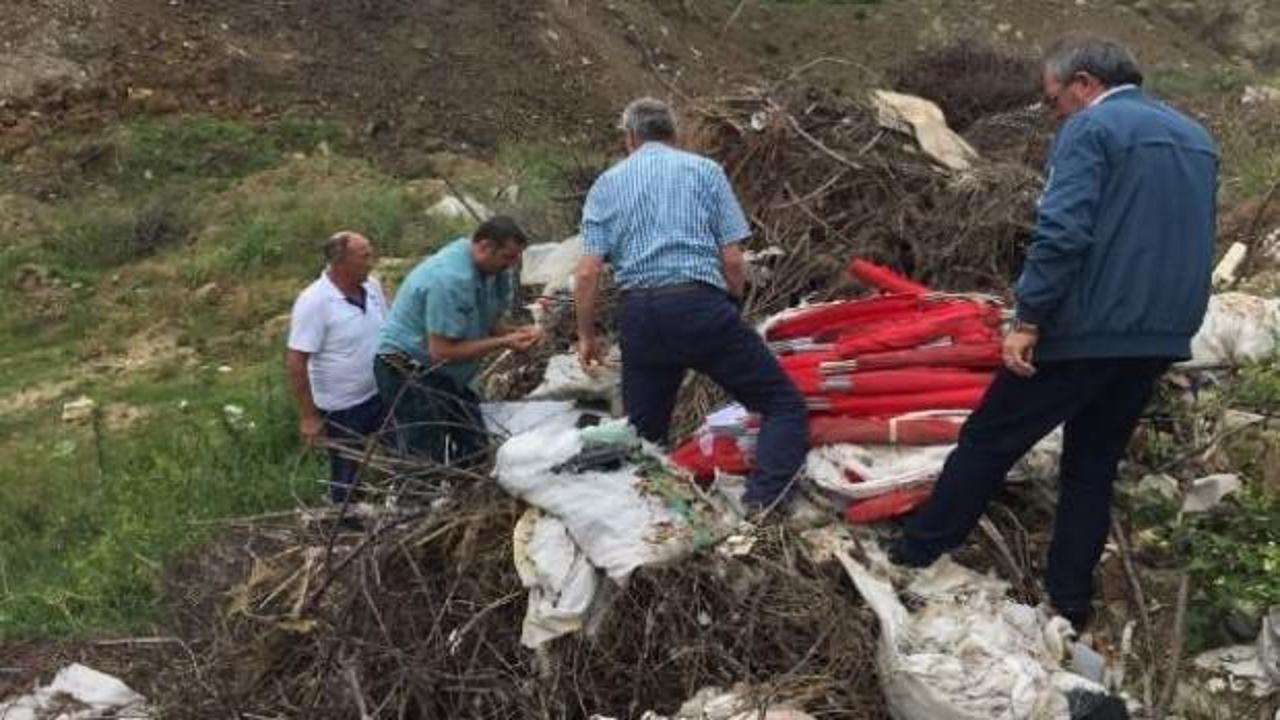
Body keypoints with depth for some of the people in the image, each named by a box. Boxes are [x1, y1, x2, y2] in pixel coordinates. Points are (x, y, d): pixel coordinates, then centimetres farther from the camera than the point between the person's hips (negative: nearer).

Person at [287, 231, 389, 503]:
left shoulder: (371, 286, -3)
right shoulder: (314, 301, -23)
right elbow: (295, 363, -21)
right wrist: (308, 416, -19)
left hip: (380, 395, 6)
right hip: (342, 407, -6)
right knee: (347, 475, 10)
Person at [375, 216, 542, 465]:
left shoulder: (492, 270, -3)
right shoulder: (450, 278, -29)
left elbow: (488, 322, 9)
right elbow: (441, 351, -27)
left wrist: (515, 332, -13)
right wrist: (504, 343, -24)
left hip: (447, 375, 9)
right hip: (407, 369, -9)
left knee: (476, 453, 8)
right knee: (433, 462, -10)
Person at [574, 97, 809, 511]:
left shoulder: (606, 185, 14)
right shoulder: (705, 170, 10)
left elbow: (587, 272, 3)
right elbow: (732, 260, 2)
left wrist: (586, 334, 15)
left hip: (638, 316, 3)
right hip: (700, 305, -3)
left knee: (643, 433, 15)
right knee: (784, 404, 1)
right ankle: (759, 504, -19)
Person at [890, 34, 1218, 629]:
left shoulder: (1089, 129, -9)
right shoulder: (1196, 138, 17)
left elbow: (1062, 233, -21)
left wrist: (1028, 319, -18)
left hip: (1087, 330, -7)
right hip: (1160, 338, 8)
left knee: (989, 441, 6)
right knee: (1094, 467, 16)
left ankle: (914, 556, 15)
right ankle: (1070, 603, 19)